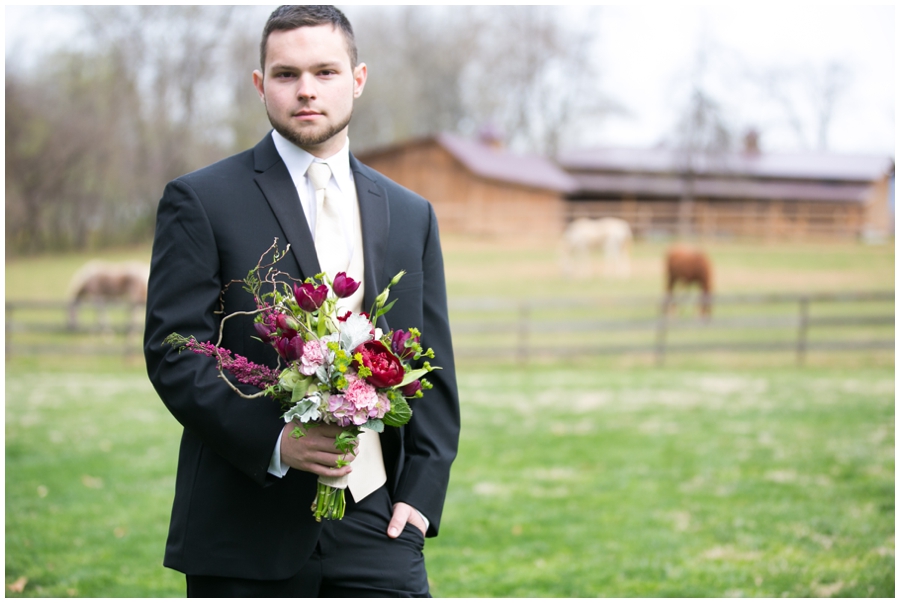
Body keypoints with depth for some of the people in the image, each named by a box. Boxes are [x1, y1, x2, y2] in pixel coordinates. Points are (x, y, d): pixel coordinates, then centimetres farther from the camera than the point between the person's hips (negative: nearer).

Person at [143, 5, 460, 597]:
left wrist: (421, 494, 3)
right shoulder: (200, 201, 1)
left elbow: (433, 371, 15)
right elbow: (172, 350, -6)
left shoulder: (411, 215, 15)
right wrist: (274, 441, -18)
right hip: (245, 530, -3)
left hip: (374, 525, 3)